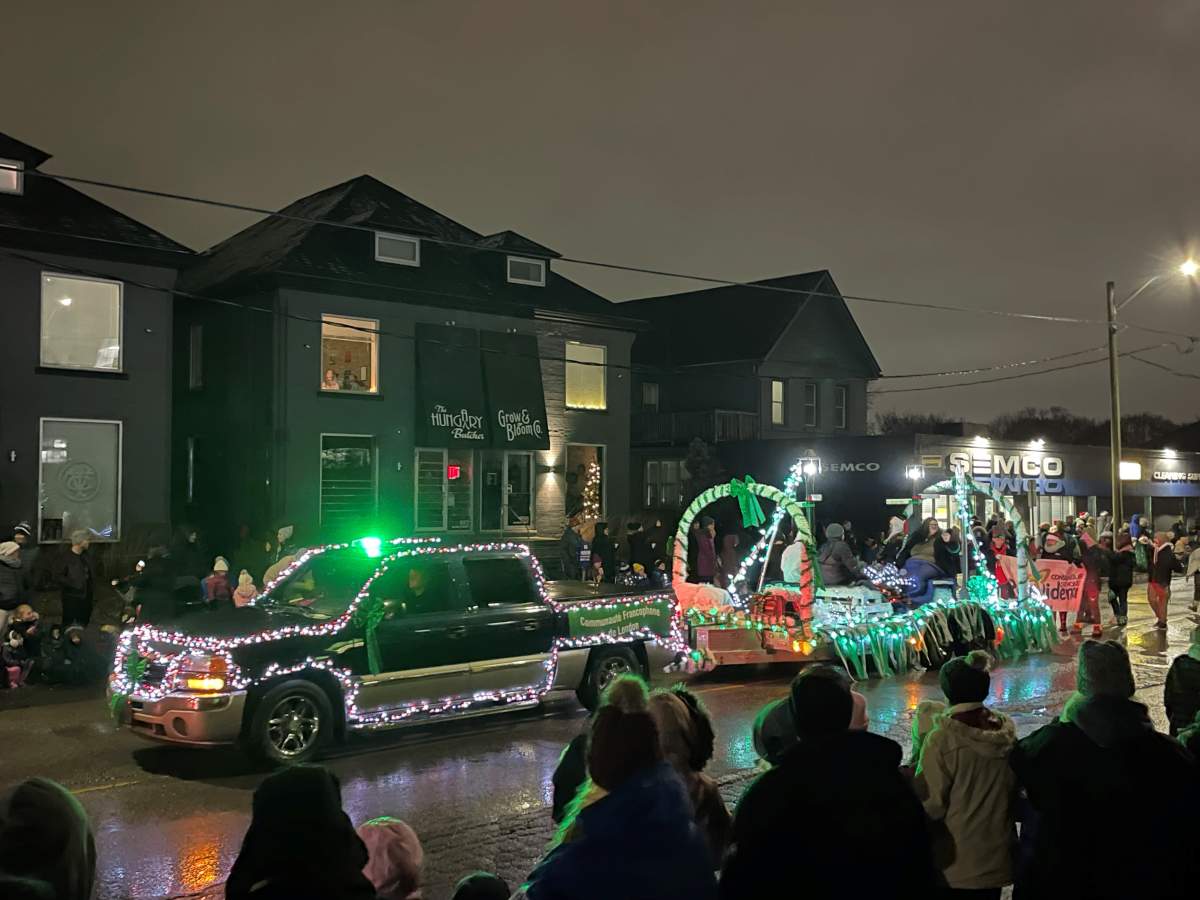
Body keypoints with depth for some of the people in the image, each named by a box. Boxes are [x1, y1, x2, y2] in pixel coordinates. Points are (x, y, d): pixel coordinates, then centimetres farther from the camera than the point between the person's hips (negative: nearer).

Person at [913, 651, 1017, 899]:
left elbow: (931, 805, -17)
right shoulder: (1006, 732, -3)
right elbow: (1016, 789, 8)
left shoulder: (940, 740, -21)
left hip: (956, 861, -5)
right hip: (997, 856, 5)